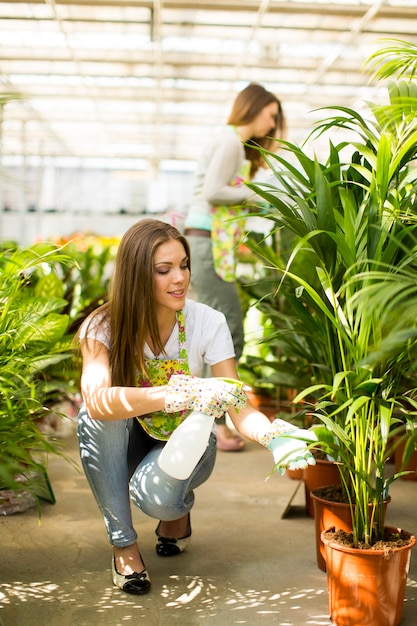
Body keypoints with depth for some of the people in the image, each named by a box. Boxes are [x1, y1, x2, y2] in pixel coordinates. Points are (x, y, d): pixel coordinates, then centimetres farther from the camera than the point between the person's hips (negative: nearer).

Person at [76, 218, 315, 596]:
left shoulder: (208, 323, -19)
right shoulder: (103, 327, -21)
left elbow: (238, 409, -25)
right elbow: (95, 399, -41)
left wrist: (272, 434, -48)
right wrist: (181, 394, -53)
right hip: (126, 444, 1)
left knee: (154, 496, -34)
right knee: (99, 414, -33)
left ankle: (179, 507, 8)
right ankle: (124, 543, -14)